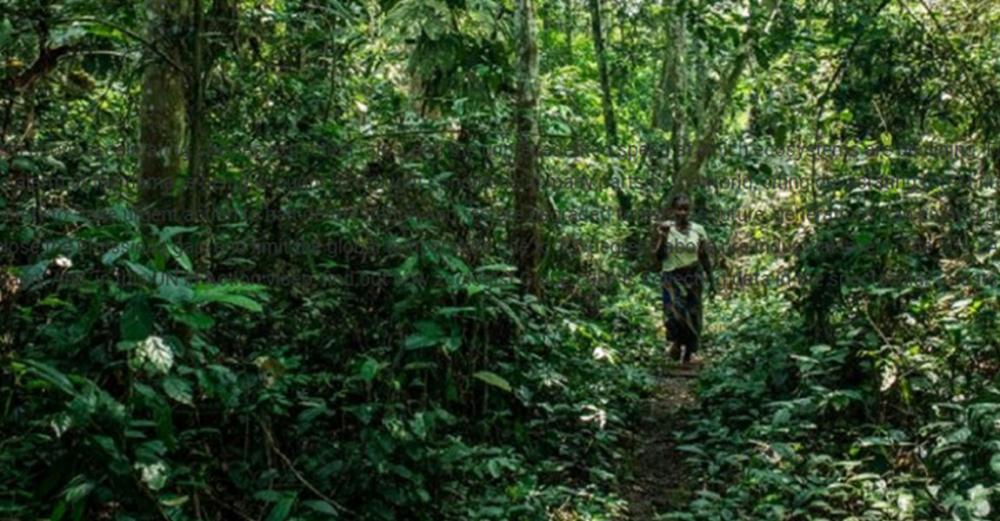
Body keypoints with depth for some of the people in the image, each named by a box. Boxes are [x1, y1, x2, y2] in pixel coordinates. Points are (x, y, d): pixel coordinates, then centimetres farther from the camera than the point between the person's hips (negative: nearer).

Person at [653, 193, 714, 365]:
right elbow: (659, 257, -3)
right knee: (675, 311, -17)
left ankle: (690, 352, 12)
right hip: (672, 277, -2)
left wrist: (711, 280, 9)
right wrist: (662, 237, -16)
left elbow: (704, 258, 10)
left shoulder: (698, 230, 3)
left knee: (693, 314, 2)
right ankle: (675, 341, 8)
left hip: (692, 277, 2)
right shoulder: (666, 228, -1)